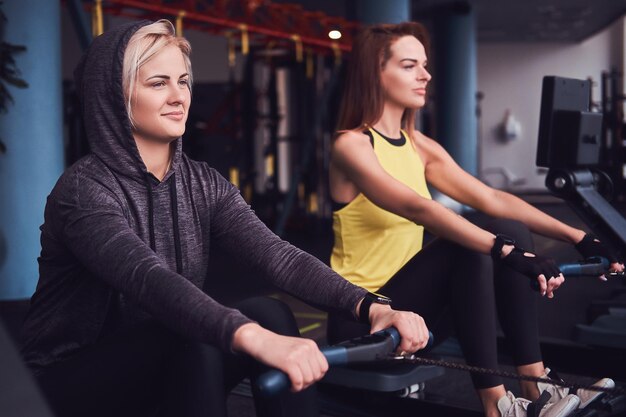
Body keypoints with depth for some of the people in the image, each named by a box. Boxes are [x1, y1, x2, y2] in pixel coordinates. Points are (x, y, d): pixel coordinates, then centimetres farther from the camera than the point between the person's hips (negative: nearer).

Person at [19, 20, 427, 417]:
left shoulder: (203, 184, 0)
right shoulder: (84, 189, -18)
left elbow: (278, 256, -15)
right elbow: (150, 280, -37)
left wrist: (370, 307, -31)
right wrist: (254, 338, -54)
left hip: (169, 363, 5)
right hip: (72, 376, -5)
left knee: (270, 314, -21)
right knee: (194, 345, -33)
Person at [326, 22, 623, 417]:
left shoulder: (420, 146, 8)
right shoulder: (351, 145, -15)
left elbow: (493, 199, 2)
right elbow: (417, 208, -32)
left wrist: (578, 237, -6)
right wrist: (506, 251, -41)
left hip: (410, 303, 7)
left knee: (511, 231, -8)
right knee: (469, 246, -26)